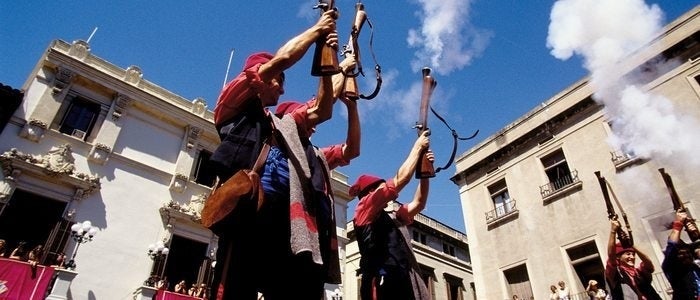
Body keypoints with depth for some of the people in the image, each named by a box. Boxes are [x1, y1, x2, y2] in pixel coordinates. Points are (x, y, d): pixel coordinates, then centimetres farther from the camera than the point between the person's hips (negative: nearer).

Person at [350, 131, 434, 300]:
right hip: (383, 286, -8)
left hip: (403, 285, 9)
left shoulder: (393, 218, 26)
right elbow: (400, 180, -2)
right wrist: (418, 147, 7)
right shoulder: (364, 208, 3)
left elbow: (418, 203, 25)